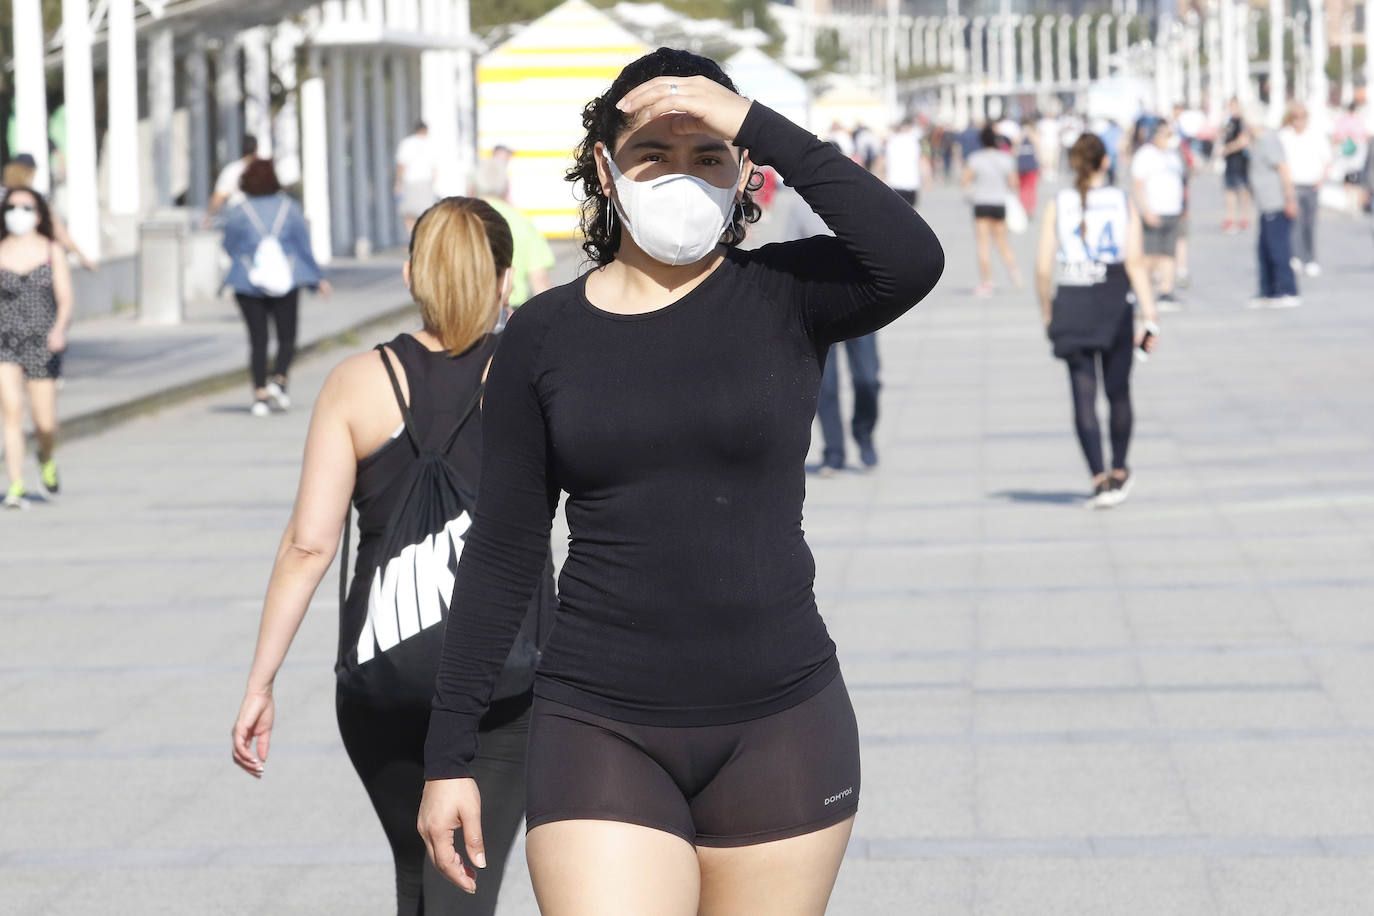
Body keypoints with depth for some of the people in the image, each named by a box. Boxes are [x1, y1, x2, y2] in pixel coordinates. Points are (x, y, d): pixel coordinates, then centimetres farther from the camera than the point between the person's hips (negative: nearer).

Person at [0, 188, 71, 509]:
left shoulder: (51, 251, 2)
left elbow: (65, 298, -4)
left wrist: (59, 328, -22)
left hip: (41, 343, 0)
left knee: (45, 424, 2)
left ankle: (46, 458, 37)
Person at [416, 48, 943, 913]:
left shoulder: (782, 297, 0)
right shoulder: (545, 336, 4)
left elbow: (912, 259, -23)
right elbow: (503, 554, 7)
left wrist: (761, 125, -19)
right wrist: (448, 755, 5)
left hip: (780, 727, 0)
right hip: (603, 733, 0)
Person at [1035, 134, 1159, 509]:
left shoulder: (1058, 205, 0)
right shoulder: (1123, 203, 0)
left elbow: (1043, 267, -3)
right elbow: (1136, 263, -8)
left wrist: (1047, 314, 10)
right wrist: (1150, 317, -7)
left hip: (1071, 305, 0)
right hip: (1115, 304, 0)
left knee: (1083, 398, 0)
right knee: (1118, 393, 16)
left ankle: (1099, 478, -11)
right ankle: (1118, 472, 28)